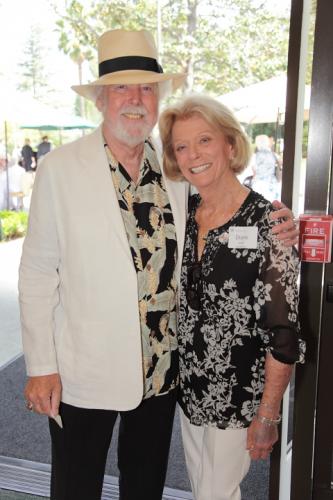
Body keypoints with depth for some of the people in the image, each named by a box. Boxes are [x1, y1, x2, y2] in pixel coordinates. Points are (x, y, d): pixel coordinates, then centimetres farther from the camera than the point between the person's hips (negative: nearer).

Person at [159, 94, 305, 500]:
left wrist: (268, 416, -14)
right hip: (189, 388, 6)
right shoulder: (181, 213, -2)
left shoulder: (267, 222, -20)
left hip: (238, 397, -5)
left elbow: (284, 332, -18)